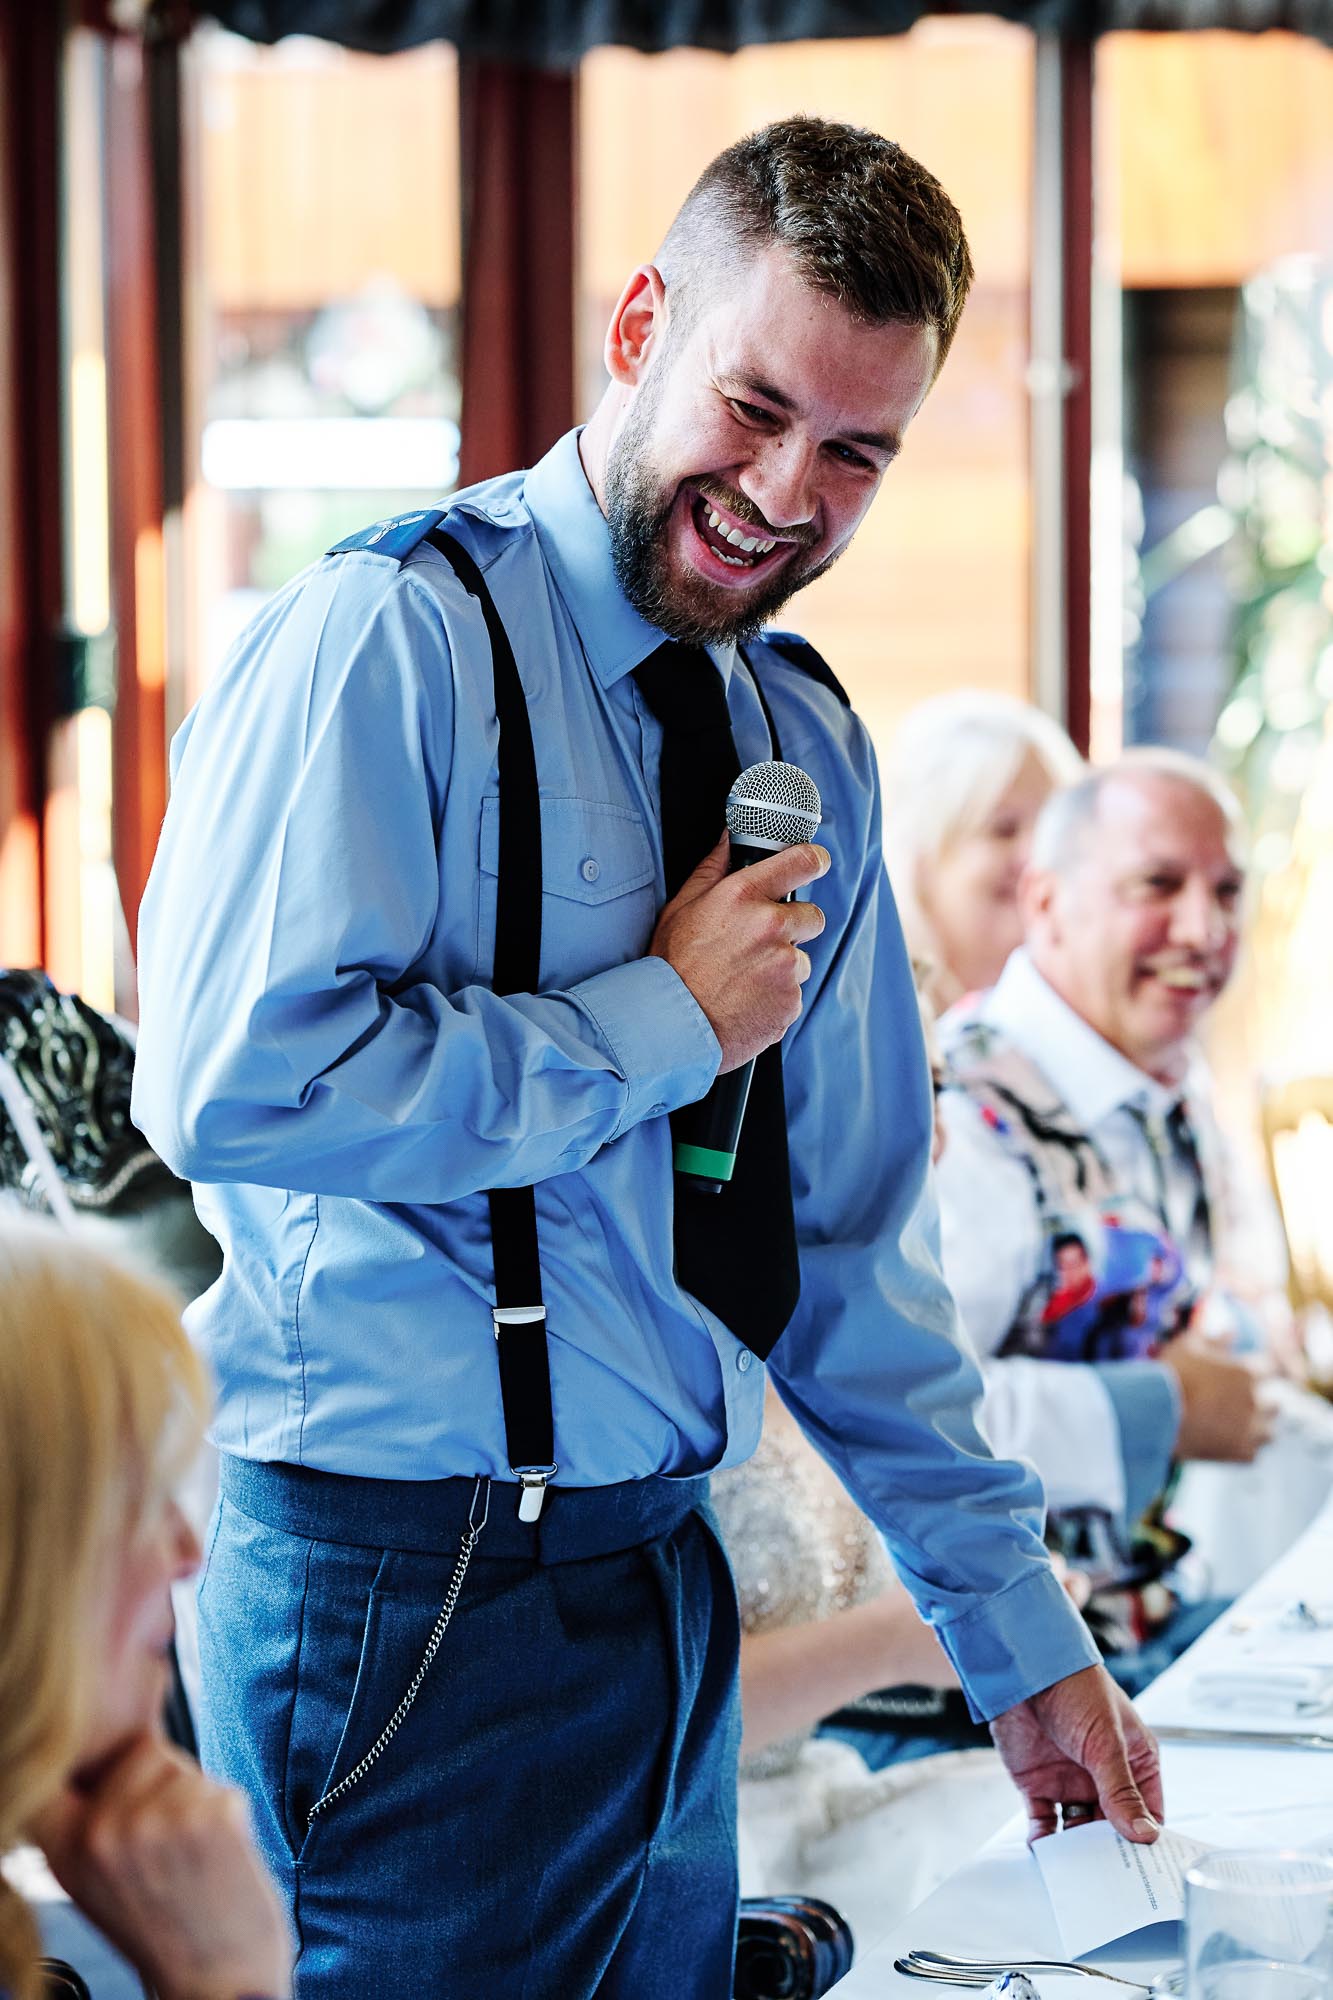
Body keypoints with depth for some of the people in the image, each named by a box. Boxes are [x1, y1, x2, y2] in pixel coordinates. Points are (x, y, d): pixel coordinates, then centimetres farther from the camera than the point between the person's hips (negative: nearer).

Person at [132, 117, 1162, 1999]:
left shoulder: (810, 744, 11)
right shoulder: (394, 640, -12)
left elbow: (850, 1230, 16)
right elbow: (235, 1083, -24)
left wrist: (1019, 1632, 14)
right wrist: (663, 1023, -15)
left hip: (661, 1560, 7)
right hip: (406, 1572, -7)